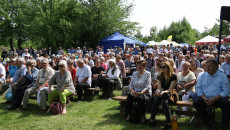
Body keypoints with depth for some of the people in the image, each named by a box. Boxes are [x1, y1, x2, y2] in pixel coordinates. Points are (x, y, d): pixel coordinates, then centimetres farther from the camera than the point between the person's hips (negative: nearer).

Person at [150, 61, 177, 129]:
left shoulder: (173, 76, -8)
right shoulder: (159, 76, 8)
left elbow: (170, 90, -14)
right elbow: (159, 88, 4)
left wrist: (163, 92, -31)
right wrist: (159, 91, -20)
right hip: (162, 95, 4)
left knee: (164, 102, -35)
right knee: (155, 100, -29)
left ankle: (169, 122, -27)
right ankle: (152, 119, -22)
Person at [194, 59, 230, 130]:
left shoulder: (222, 76, 3)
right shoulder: (202, 76, 13)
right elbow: (198, 88, 8)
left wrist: (215, 99, -19)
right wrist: (204, 98, -11)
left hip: (218, 98, -2)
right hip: (205, 98, 3)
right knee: (196, 103, -24)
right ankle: (212, 124, -18)